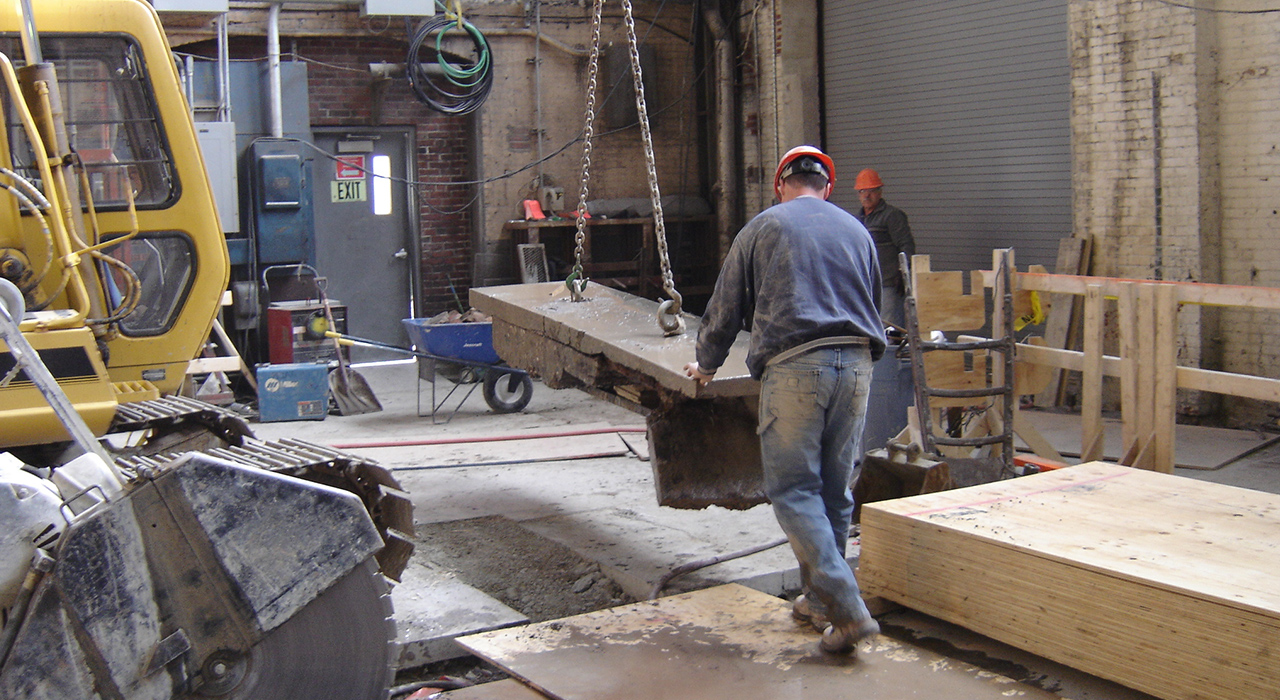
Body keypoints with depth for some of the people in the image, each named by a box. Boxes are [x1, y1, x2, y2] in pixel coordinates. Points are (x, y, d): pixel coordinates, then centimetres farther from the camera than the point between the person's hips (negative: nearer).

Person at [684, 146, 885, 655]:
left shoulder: (763, 227, 8)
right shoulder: (855, 231, 20)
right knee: (834, 488, 13)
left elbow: (726, 307, 12)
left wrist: (706, 365, 29)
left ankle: (847, 608, -13)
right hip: (856, 364, 5)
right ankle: (820, 600, 21)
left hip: (794, 366, -5)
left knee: (793, 489, -3)